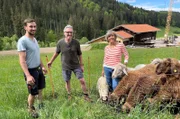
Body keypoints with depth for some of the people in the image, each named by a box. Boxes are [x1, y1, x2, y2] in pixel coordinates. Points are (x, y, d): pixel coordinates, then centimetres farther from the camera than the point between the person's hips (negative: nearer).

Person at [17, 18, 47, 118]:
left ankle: (41, 105, 42)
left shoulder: (34, 39, 6)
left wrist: (42, 66, 20)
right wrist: (28, 75, -30)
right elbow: (22, 60, -24)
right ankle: (30, 109, 30)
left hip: (38, 69, 8)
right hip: (31, 71, -8)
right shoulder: (22, 41, -21)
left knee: (40, 89, 22)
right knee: (33, 93, 6)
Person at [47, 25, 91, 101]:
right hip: (65, 66, 0)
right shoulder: (60, 43, -11)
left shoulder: (76, 43, -11)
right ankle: (69, 96, 33)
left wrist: (81, 65, 1)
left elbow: (79, 54, -1)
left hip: (76, 65, 0)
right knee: (67, 82, 12)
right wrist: (51, 62, 12)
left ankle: (86, 96, 16)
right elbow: (56, 53, 5)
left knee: (82, 80, -1)